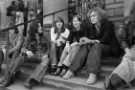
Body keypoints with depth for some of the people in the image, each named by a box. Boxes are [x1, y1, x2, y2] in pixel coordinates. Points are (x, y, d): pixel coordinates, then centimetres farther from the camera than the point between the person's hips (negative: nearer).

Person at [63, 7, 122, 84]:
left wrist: (91, 41, -32)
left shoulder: (108, 24, -9)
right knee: (85, 47, -24)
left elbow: (105, 40, -22)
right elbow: (89, 39, 1)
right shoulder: (90, 26, 6)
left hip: (111, 48, -5)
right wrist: (85, 41, -24)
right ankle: (71, 71, -34)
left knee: (96, 46, -35)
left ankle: (93, 74, -50)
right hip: (96, 48, 5)